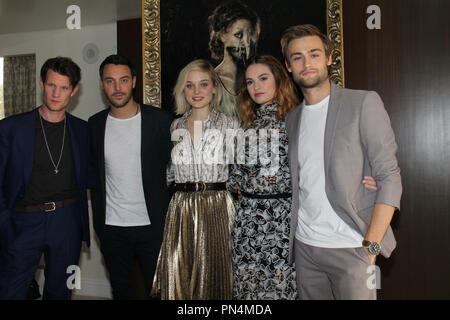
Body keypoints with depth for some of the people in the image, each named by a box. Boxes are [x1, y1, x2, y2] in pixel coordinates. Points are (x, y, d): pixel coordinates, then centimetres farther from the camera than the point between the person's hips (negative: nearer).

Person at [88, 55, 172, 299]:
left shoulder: (160, 120, -6)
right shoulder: (95, 125, 4)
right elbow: (93, 176, 11)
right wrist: (98, 222, 9)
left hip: (152, 225, -3)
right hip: (111, 228, 3)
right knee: (122, 291, 17)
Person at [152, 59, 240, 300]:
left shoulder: (231, 125, 1)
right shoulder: (175, 126, 10)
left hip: (218, 208, -2)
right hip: (180, 210, 3)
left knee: (213, 276, 3)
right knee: (177, 277, 4)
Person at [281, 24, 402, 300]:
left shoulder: (364, 103, -4)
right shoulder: (292, 119, 11)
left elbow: (389, 177, -9)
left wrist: (371, 244, -15)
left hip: (351, 247, -4)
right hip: (304, 246, 5)